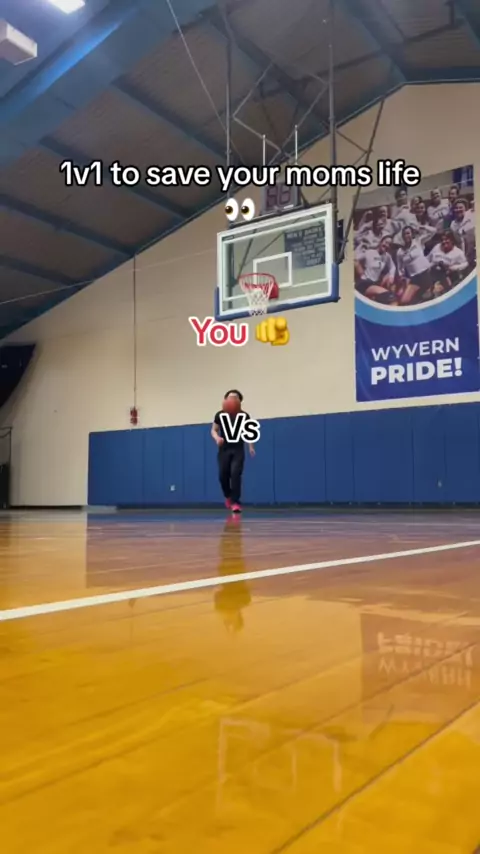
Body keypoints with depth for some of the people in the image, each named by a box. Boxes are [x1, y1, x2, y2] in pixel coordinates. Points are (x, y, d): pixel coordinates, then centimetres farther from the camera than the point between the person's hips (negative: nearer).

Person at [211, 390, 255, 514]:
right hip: (224, 450, 1)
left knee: (235, 474, -15)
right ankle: (228, 496, 29)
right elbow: (214, 430, 5)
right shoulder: (220, 415, 0)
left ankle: (235, 502, -9)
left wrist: (251, 446, -3)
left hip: (238, 450, -1)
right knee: (223, 476, -1)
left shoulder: (244, 416, 0)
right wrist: (217, 438, -16)